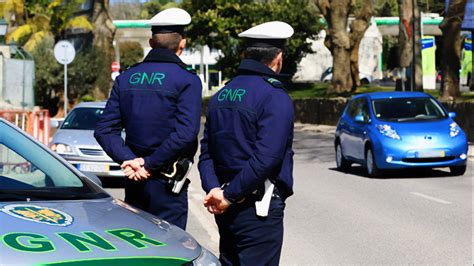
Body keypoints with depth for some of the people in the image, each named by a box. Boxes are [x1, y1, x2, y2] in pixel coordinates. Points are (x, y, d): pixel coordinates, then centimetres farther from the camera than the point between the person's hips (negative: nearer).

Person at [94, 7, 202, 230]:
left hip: (134, 180, 5)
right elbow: (185, 133, -20)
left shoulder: (125, 79, 7)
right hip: (166, 186, -5)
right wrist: (150, 164, -14)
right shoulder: (187, 80, -9)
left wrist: (128, 160, -8)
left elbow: (104, 130, 1)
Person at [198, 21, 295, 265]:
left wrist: (213, 188, -3)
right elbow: (265, 159, -22)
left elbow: (206, 152, 9)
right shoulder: (275, 98, -13)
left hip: (227, 209, 8)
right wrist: (230, 196, -16)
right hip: (258, 208, -8)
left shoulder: (221, 96, 13)